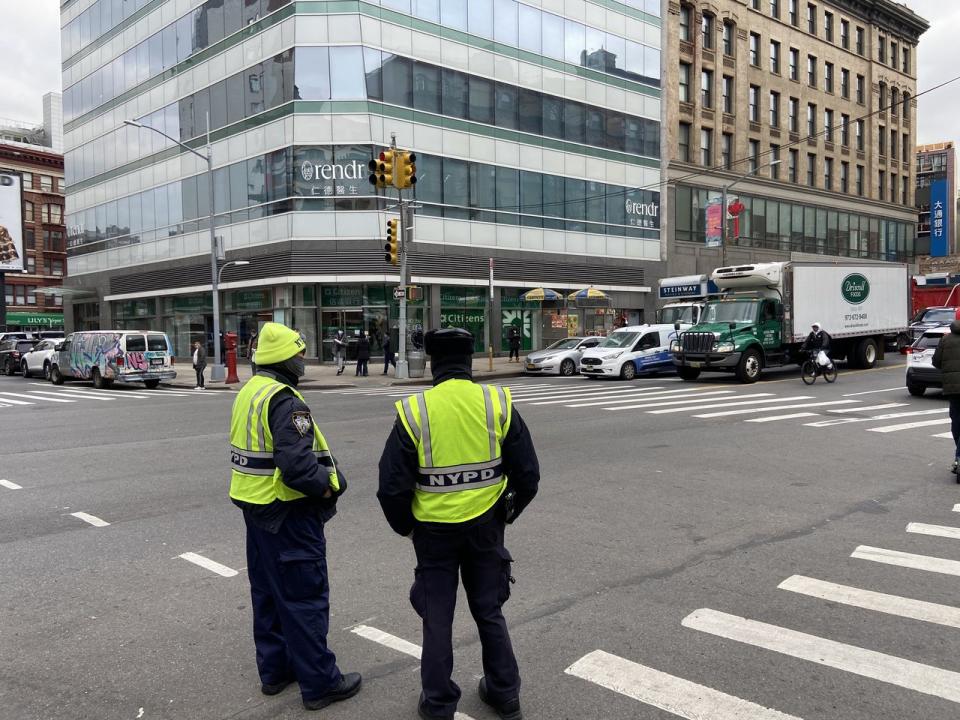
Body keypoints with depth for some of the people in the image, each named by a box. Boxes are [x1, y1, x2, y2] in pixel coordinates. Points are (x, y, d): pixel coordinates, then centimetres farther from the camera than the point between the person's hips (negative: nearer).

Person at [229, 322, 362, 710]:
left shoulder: (248, 393, 8)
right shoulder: (285, 401, -22)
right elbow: (297, 467, -30)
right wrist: (329, 487, -14)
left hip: (255, 505, 10)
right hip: (287, 513, -9)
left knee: (267, 592, 19)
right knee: (305, 598, 1)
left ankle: (274, 670, 31)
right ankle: (319, 683, 11)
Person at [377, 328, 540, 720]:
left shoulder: (414, 411, -14)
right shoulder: (499, 404, -9)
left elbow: (392, 486, -10)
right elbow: (527, 474, -3)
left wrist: (404, 525, 8)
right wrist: (508, 512, 14)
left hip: (434, 531, -2)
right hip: (486, 527, 2)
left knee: (437, 617, 15)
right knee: (489, 610, 21)